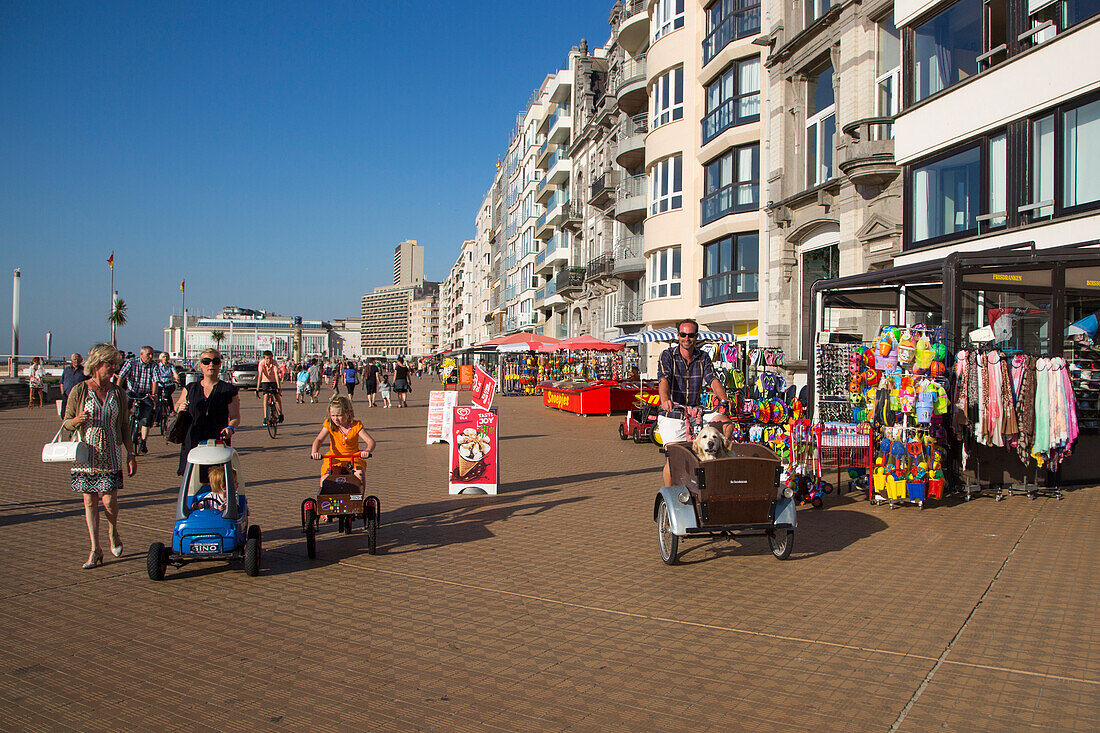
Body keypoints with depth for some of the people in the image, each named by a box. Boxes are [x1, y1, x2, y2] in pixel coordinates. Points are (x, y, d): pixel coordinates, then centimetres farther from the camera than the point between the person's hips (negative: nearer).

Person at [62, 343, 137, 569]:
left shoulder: (118, 393, 6)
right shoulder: (79, 391, 0)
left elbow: (125, 427, 11)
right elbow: (66, 423, 5)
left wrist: (131, 454, 6)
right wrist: (76, 421, -18)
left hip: (111, 456, 1)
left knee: (109, 500, -6)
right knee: (90, 502, 3)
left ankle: (113, 532, 24)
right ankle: (95, 550, 11)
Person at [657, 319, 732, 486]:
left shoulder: (703, 358, 6)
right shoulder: (667, 355, -4)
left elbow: (713, 379, -9)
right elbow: (664, 379, -21)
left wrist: (723, 399, -30)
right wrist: (665, 399, -42)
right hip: (672, 415, -3)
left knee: (726, 422, -21)